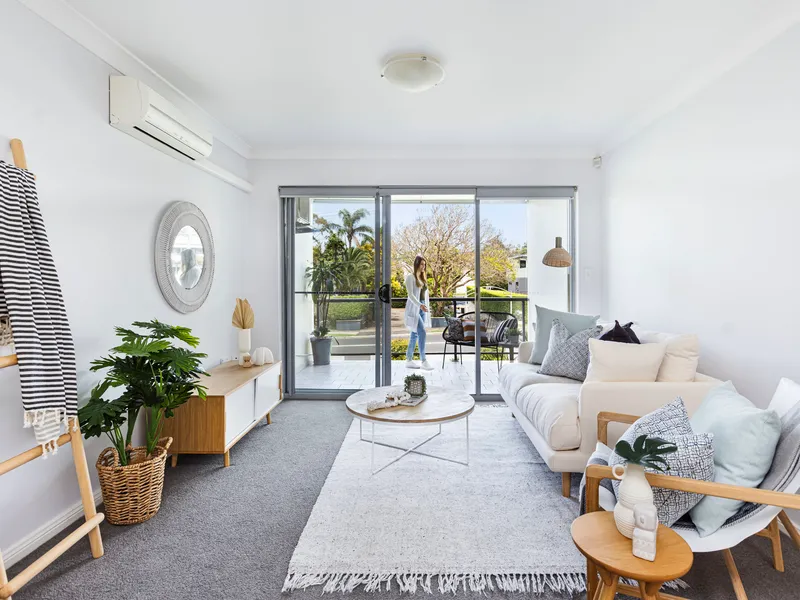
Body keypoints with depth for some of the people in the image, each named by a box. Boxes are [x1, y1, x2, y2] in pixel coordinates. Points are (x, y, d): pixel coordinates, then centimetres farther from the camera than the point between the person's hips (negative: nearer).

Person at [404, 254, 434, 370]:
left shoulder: (423, 278, 16)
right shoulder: (410, 277, -6)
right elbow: (410, 294, -16)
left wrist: (427, 307, 15)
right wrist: (420, 305, -29)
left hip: (422, 309, 7)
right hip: (414, 309, -7)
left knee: (415, 334, 9)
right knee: (422, 333, -15)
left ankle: (409, 360, 15)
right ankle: (424, 361, -10)